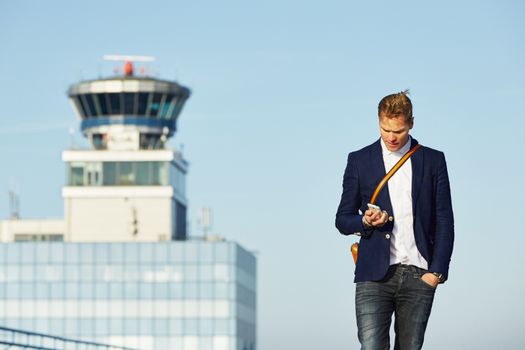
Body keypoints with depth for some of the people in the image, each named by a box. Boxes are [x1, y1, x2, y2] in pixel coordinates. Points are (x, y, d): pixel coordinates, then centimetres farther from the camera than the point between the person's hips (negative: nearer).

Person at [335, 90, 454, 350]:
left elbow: (444, 221, 8)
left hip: (419, 276, 1)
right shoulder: (359, 161, 9)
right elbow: (342, 220, 12)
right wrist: (366, 222, -10)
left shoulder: (433, 160, 10)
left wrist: (437, 271, -2)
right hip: (375, 275, -1)